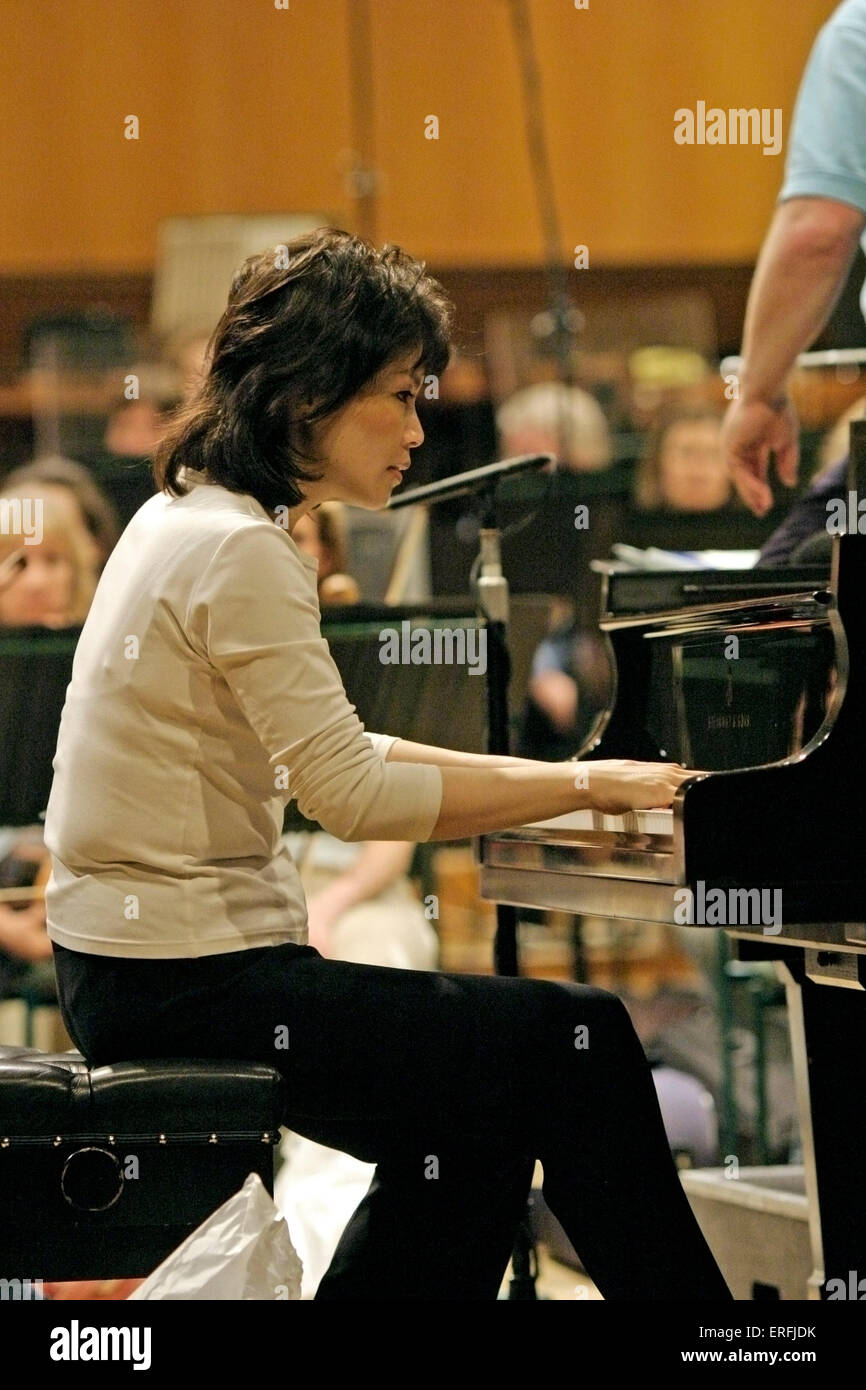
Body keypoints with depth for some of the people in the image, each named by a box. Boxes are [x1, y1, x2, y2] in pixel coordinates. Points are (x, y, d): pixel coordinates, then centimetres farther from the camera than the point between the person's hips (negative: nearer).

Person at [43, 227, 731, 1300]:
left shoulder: (189, 514, 14)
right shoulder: (240, 551, -17)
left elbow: (332, 752, 19)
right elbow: (354, 797, -21)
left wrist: (551, 776, 11)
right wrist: (584, 788, -13)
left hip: (132, 962, 10)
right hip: (187, 982, -10)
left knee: (478, 1128, 18)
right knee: (578, 1042, -8)